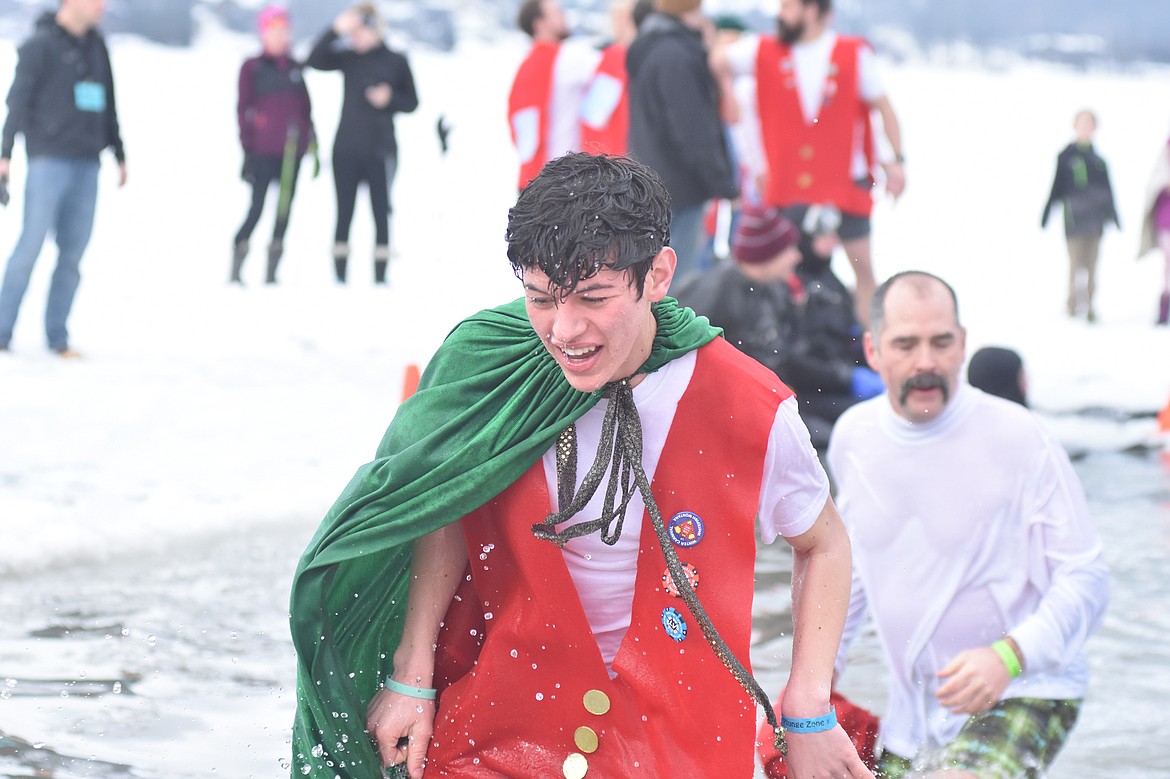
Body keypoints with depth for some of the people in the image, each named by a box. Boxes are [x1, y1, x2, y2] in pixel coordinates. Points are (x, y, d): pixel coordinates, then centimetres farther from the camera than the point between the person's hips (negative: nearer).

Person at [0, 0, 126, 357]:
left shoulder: (96, 46, 15)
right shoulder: (40, 44, -3)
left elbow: (108, 106, 23)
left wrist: (119, 154, 22)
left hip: (86, 165, 6)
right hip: (49, 159, -6)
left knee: (73, 253, 3)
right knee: (31, 245, -9)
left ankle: (58, 336, 8)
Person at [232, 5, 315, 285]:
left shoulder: (294, 68, 14)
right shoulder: (252, 67, 2)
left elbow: (305, 107, 18)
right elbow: (243, 108, 0)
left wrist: (312, 144, 14)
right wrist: (248, 149, -6)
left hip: (292, 150, 5)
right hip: (264, 151, -5)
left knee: (285, 208, 3)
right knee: (257, 207, -10)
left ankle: (272, 271, 8)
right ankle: (236, 269, -2)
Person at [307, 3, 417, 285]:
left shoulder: (396, 62, 2)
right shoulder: (348, 58, 5)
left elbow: (411, 102, 6)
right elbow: (315, 60, -11)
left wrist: (390, 99, -13)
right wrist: (336, 30, -21)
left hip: (380, 150, -1)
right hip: (346, 149, 2)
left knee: (381, 212, 0)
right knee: (344, 212, 2)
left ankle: (380, 276, 3)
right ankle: (339, 276, 4)